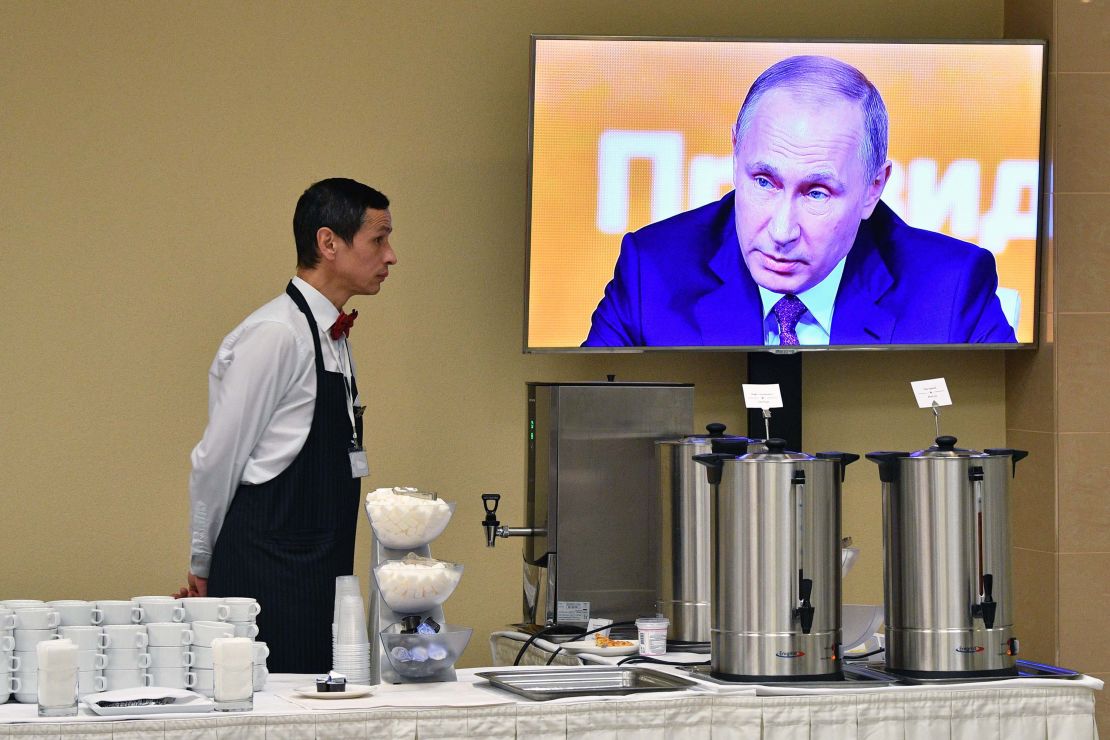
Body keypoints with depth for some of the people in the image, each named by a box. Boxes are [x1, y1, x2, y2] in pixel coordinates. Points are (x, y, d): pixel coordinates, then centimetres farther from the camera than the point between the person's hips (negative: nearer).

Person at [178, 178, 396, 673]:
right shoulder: (275, 335, -12)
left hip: (318, 575, 9)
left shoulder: (333, 338, 17)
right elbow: (218, 460, -10)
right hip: (270, 576, -9)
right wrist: (205, 566, 2)